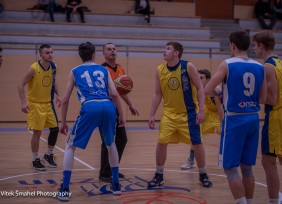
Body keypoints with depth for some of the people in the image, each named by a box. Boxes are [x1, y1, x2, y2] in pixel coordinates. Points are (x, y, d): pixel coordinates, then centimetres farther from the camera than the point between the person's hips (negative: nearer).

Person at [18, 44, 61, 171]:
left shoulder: (53, 66, -1)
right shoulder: (34, 68, -19)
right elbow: (21, 85, -16)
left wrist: (58, 95, 3)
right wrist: (23, 102, -25)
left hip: (48, 103, 6)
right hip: (35, 104, -6)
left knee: (55, 129, 6)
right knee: (37, 132, -5)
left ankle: (48, 156, 24)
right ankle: (36, 160, 11)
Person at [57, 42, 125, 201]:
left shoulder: (75, 72, 20)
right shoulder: (103, 70, 23)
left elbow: (65, 100, 17)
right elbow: (115, 94, 13)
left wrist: (63, 122, 25)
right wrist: (122, 115, 20)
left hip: (90, 107, -2)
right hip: (108, 107, 3)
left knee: (70, 146, 13)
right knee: (111, 144, 27)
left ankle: (65, 190, 5)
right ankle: (116, 185, 30)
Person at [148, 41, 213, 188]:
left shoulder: (188, 67, -12)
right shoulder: (160, 70, -2)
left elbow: (200, 88, -9)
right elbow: (157, 94, 4)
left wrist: (201, 110, -15)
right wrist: (152, 115, 0)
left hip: (189, 112, -3)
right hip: (169, 113, 3)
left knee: (197, 143, 1)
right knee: (161, 142, -5)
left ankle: (203, 175, 18)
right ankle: (159, 176, 10)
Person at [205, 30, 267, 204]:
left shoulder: (227, 64, -8)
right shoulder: (259, 67, 6)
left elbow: (207, 90, -10)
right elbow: (262, 99, 9)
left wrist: (219, 92, 11)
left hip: (235, 119, -5)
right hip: (253, 118, 6)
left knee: (230, 167, 2)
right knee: (247, 167, 15)